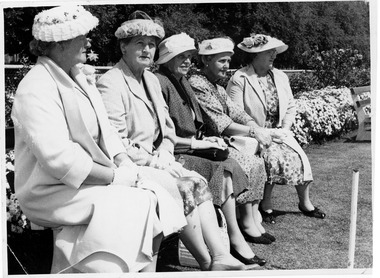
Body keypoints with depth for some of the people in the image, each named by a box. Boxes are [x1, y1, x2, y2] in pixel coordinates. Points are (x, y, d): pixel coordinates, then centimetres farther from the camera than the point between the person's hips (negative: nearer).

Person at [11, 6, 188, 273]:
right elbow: (58, 158, -25)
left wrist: (123, 160, -5)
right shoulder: (37, 88, -17)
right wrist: (114, 176, -19)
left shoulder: (82, 77, 12)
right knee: (138, 205, -22)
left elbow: (105, 129, 14)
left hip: (89, 178, 8)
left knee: (154, 197, -10)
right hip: (54, 191, -8)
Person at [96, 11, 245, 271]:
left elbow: (167, 127, 17)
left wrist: (164, 155, -2)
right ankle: (207, 264, -10)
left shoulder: (152, 80, 15)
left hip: (154, 160, 8)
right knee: (183, 188, -22)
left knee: (198, 182, -11)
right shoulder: (110, 83, -13)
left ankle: (222, 258, -17)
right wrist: (153, 162, -17)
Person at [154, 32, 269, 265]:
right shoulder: (160, 82, -12)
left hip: (191, 149, 8)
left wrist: (206, 139, 5)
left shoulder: (182, 82, 18)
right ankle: (236, 240, -20)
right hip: (173, 156, -8)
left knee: (234, 166, -13)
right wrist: (195, 143, -16)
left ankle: (249, 223, -14)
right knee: (223, 168, -24)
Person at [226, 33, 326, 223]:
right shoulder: (239, 80, -11)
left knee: (299, 157, -14)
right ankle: (266, 205, -10)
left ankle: (305, 203, 6)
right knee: (273, 156, -29)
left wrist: (285, 129, -2)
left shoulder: (280, 77, 10)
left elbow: (290, 107, 16)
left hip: (279, 132, 6)